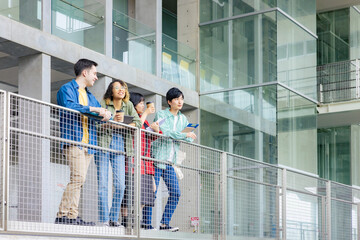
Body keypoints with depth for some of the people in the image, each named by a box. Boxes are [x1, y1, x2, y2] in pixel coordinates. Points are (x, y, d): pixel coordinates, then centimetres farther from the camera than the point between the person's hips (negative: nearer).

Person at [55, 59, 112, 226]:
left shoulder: (90, 96, 27)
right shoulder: (67, 89, 2)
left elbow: (100, 111, 26)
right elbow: (68, 106, -17)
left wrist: (106, 114, 1)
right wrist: (92, 109, -15)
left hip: (88, 143, 8)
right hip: (73, 141, -8)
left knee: (79, 180, 3)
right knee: (78, 177, -19)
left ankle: (72, 216, 2)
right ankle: (63, 215, -17)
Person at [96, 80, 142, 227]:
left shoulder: (128, 105, 15)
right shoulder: (104, 104, 3)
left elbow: (138, 122, 4)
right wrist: (113, 122, -17)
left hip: (119, 146, 3)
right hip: (103, 144, -3)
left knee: (120, 185, -4)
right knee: (102, 184, -6)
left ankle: (114, 219, 6)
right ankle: (103, 219, -2)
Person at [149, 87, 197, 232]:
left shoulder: (183, 119, 16)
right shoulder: (161, 114, -3)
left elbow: (190, 138, 12)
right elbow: (165, 132, -19)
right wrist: (185, 135, -18)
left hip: (170, 162, 7)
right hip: (157, 157, -7)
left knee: (175, 193, 0)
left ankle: (165, 223, 7)